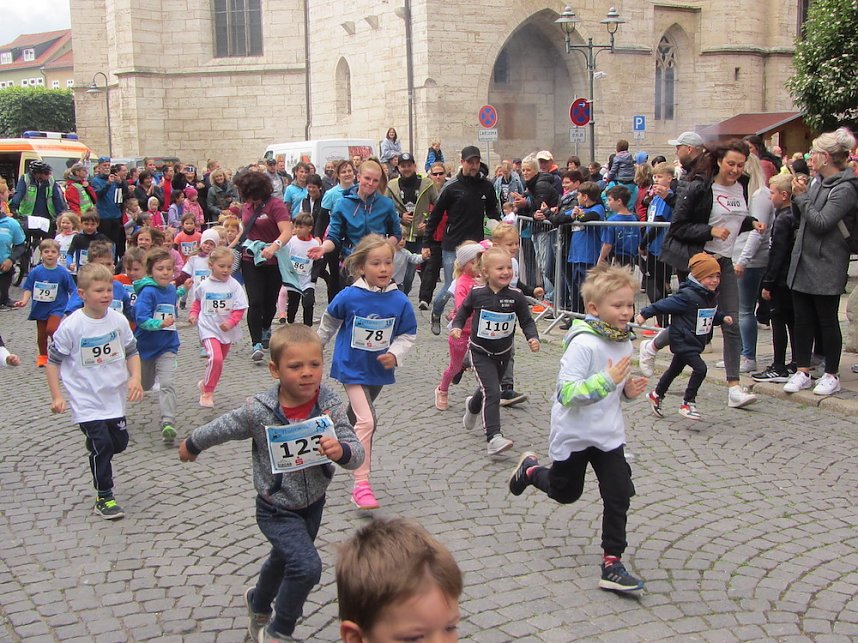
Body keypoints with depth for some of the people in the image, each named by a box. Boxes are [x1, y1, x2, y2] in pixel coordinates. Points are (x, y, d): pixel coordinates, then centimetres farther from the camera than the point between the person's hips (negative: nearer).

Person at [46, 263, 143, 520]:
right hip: (86, 401, -5)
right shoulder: (71, 326, -16)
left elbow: (132, 352, 7)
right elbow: (53, 360, -7)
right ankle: (104, 498, 9)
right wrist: (57, 396, -11)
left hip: (114, 396, 5)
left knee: (119, 443, 12)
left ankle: (96, 452, 47)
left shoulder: (118, 320, -5)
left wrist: (135, 378, -9)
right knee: (102, 446, -6)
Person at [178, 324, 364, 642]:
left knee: (285, 560, 28)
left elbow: (356, 454, -20)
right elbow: (221, 429, -6)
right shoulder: (258, 411, -25)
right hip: (277, 510, -4)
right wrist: (191, 445, 10)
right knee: (307, 566, -20)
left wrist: (342, 451, -43)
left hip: (313, 504, 4)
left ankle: (259, 603, 60)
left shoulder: (330, 406, -19)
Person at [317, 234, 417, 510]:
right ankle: (361, 484, -13)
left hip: (379, 370, 4)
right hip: (352, 367, -4)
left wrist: (395, 354, -20)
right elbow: (329, 323, 3)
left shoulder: (400, 301, -12)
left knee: (356, 415, 26)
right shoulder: (349, 297, -17)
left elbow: (408, 334, -1)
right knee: (366, 420, -17)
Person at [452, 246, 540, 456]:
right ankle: (493, 438, -17)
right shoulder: (476, 293, -13)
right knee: (492, 393, -18)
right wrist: (457, 327, -12)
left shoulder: (515, 296, -12)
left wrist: (533, 337, -21)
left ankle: (473, 407, 59)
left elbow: (527, 321, -4)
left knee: (489, 389, 25)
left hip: (503, 353, 4)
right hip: (480, 352, -4)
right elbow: (463, 311, 4)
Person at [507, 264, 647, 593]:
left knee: (618, 497, -2)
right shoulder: (583, 343, -25)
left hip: (609, 435, 6)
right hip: (574, 434, -5)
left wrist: (630, 389, -4)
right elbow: (567, 392, -30)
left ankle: (612, 563, 8)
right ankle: (530, 468, 46)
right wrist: (606, 380, -36)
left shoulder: (624, 342, 1)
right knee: (565, 492, 16)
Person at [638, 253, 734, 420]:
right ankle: (688, 403, -4)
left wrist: (723, 318, 2)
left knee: (675, 369, 22)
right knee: (700, 368, -18)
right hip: (683, 341, -9)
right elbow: (665, 304, -21)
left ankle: (656, 395, 41)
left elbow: (712, 314, 19)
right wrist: (645, 314, -18)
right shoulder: (688, 296, -24)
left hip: (696, 343, 9)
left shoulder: (712, 297, 3)